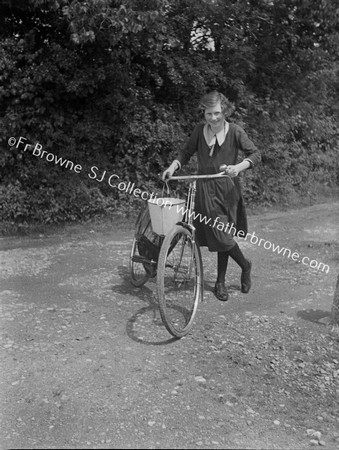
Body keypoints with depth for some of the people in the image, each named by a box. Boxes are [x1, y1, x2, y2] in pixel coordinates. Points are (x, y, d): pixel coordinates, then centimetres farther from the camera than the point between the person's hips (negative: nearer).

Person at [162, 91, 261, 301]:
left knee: (222, 236, 2)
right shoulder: (200, 130, 3)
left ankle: (220, 282, 23)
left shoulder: (234, 131, -4)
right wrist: (173, 166, -5)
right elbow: (186, 153, 13)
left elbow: (255, 154, -6)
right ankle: (245, 265, 23)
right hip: (206, 189, 2)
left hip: (227, 189, -2)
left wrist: (239, 167, -24)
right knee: (220, 236, -3)